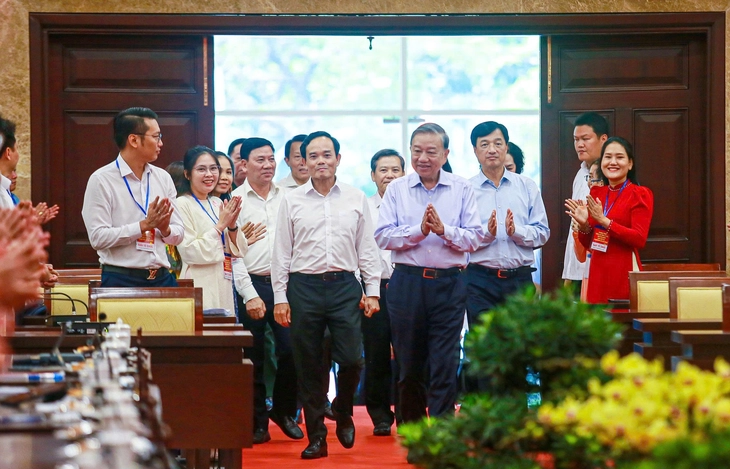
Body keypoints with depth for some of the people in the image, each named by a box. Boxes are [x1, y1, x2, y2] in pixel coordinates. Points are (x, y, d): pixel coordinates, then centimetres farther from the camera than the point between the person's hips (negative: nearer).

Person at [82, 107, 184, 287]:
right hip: (120, 281, -4)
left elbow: (178, 234, 12)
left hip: (162, 279, 5)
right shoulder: (101, 181, -5)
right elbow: (98, 238, -14)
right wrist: (144, 225, -16)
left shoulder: (163, 178, 11)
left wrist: (165, 229, -10)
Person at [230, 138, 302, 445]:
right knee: (254, 357, 3)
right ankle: (258, 421, 14)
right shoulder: (236, 200, 0)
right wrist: (250, 295, -9)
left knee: (291, 351, -4)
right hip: (253, 284, -2)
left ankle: (283, 410, 18)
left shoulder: (286, 197, 10)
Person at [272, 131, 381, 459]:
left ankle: (343, 413, 23)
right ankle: (316, 437, 12)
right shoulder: (292, 201, 5)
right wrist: (280, 298, 1)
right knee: (308, 366, 3)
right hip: (303, 287, 0)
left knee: (351, 359, -6)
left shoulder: (356, 199, 7)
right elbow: (281, 253, 6)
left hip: (344, 285, 0)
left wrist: (372, 291, 3)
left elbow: (367, 248, 9)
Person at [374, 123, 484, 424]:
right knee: (409, 366, 9)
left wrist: (444, 230, -16)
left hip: (448, 284, -1)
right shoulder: (397, 189, 8)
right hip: (407, 283, 1)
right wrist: (418, 231, -14)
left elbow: (475, 238, -2)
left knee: (445, 367, -5)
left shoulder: (461, 189, 6)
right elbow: (382, 236, -3)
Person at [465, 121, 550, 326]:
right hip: (480, 279, -2)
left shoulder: (527, 186, 10)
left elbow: (543, 233, 5)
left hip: (520, 278, 2)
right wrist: (486, 233, -19)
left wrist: (516, 231, -12)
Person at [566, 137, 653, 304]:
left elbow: (640, 239, -14)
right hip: (598, 273, 5)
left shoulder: (640, 194, -2)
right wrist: (584, 225, -4)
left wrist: (604, 221, -17)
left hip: (625, 273, -5)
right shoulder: (596, 193, 13)